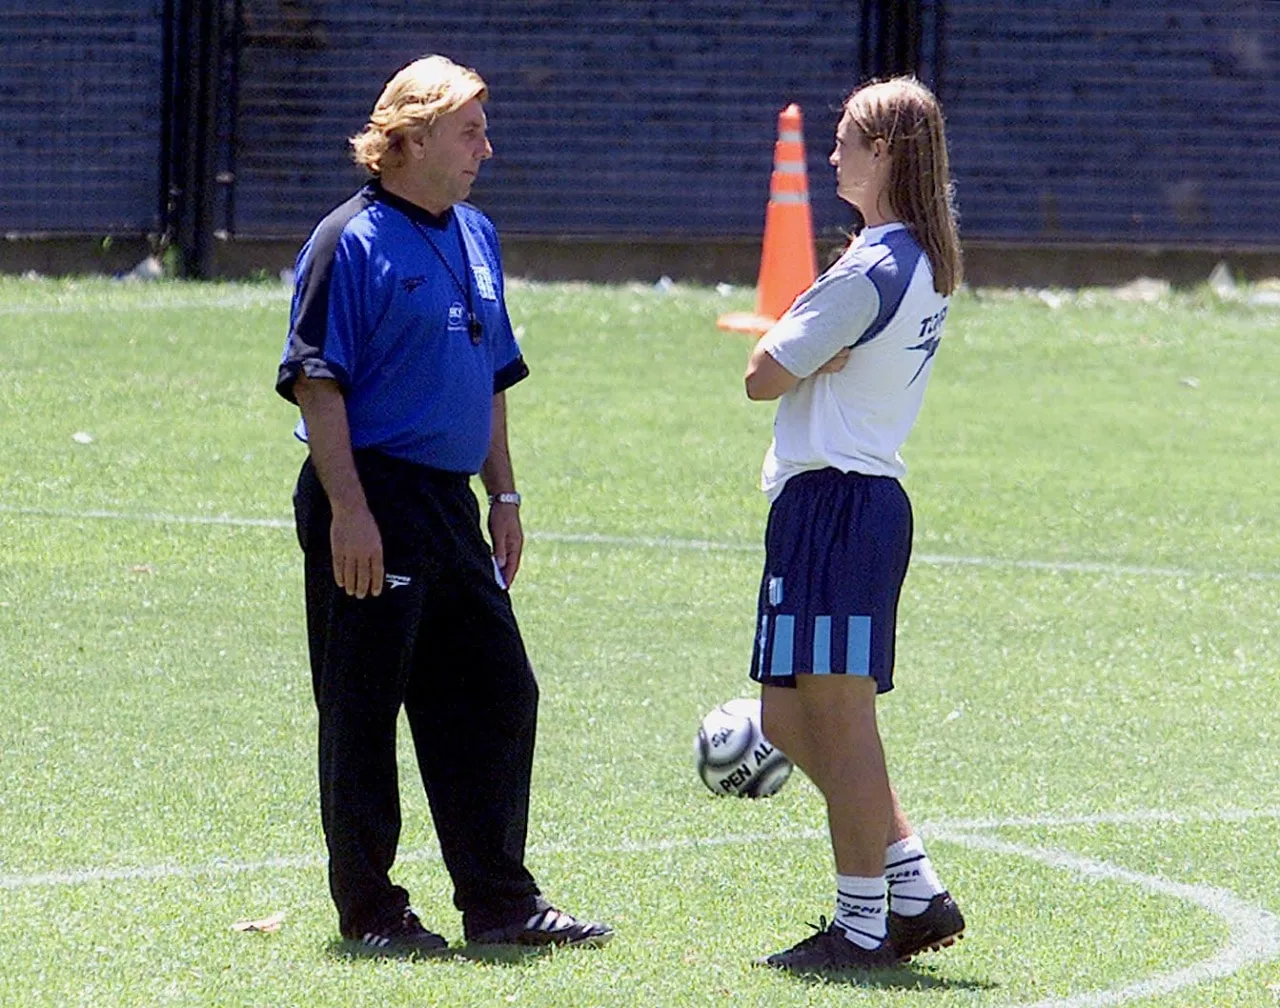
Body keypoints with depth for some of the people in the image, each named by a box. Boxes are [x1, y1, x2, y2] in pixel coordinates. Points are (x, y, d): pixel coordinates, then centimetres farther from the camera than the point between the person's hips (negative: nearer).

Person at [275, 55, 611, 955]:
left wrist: (504, 496, 18)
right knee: (363, 712, 0)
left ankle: (501, 902, 14)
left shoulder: (475, 238, 15)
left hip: (450, 502, 8)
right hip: (372, 501, -8)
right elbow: (316, 381, -14)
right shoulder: (352, 241, -10)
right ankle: (369, 910, 7)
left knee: (498, 695, 8)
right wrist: (347, 509, -20)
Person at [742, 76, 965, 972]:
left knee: (838, 710, -5)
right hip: (871, 493, 10)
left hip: (834, 500, -10)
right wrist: (814, 349, -2)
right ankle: (917, 891, 13)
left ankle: (862, 924, -2)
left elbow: (763, 378, -12)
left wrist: (791, 348, 5)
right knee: (791, 716, 14)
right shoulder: (927, 263, 14)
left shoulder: (868, 273, -16)